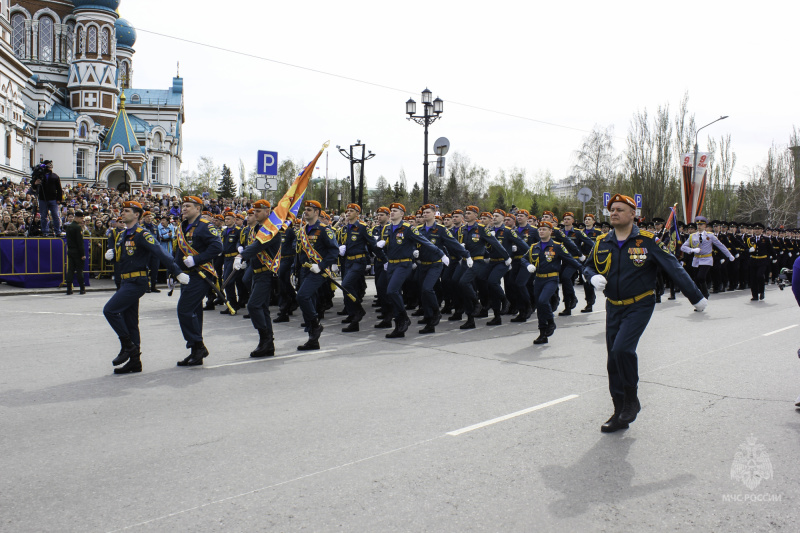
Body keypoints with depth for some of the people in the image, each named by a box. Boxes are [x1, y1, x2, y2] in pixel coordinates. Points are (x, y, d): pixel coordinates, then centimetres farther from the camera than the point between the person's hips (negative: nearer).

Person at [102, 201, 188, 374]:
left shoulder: (142, 234, -11)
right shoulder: (121, 235, 15)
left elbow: (160, 253, -20)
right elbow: (118, 258, 25)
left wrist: (178, 272, -27)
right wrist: (110, 254, 1)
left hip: (136, 282, -9)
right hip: (125, 282, 9)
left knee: (110, 309, -17)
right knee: (130, 322, 10)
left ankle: (128, 346, -4)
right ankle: (134, 362, 17)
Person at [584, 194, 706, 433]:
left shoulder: (647, 241, -8)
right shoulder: (601, 242, 4)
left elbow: (673, 268, -4)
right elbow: (588, 266, 16)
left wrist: (696, 297, -2)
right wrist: (593, 277, -9)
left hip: (640, 306, -5)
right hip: (613, 307, 5)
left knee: (622, 349, -24)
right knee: (614, 361, 6)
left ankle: (632, 398, 0)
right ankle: (620, 414, 18)